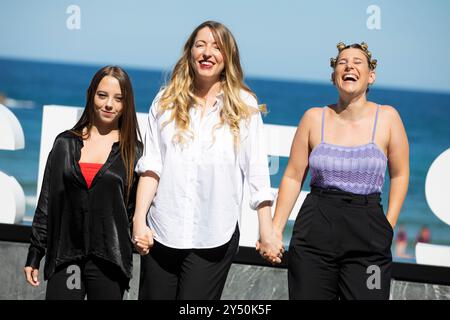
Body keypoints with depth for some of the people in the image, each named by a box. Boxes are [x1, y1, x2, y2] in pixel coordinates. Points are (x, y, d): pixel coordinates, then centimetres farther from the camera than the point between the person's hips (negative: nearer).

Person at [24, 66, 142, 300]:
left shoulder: (133, 151, 4)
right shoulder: (65, 144, 9)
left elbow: (137, 209, 5)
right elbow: (46, 202, 9)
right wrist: (34, 255, 7)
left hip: (109, 260, -1)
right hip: (65, 257, 1)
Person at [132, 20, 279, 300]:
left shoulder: (244, 105, 2)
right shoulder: (166, 101, 7)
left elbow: (257, 171, -1)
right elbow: (151, 165, 4)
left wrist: (267, 230, -4)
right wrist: (139, 219, -4)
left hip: (215, 237, -2)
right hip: (162, 232, 2)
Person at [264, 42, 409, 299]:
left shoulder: (387, 118, -1)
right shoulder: (314, 118, 2)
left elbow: (400, 175, 7)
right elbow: (293, 177, 4)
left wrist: (389, 226, 1)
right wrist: (276, 229, 1)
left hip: (368, 238, -1)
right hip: (315, 235, 1)